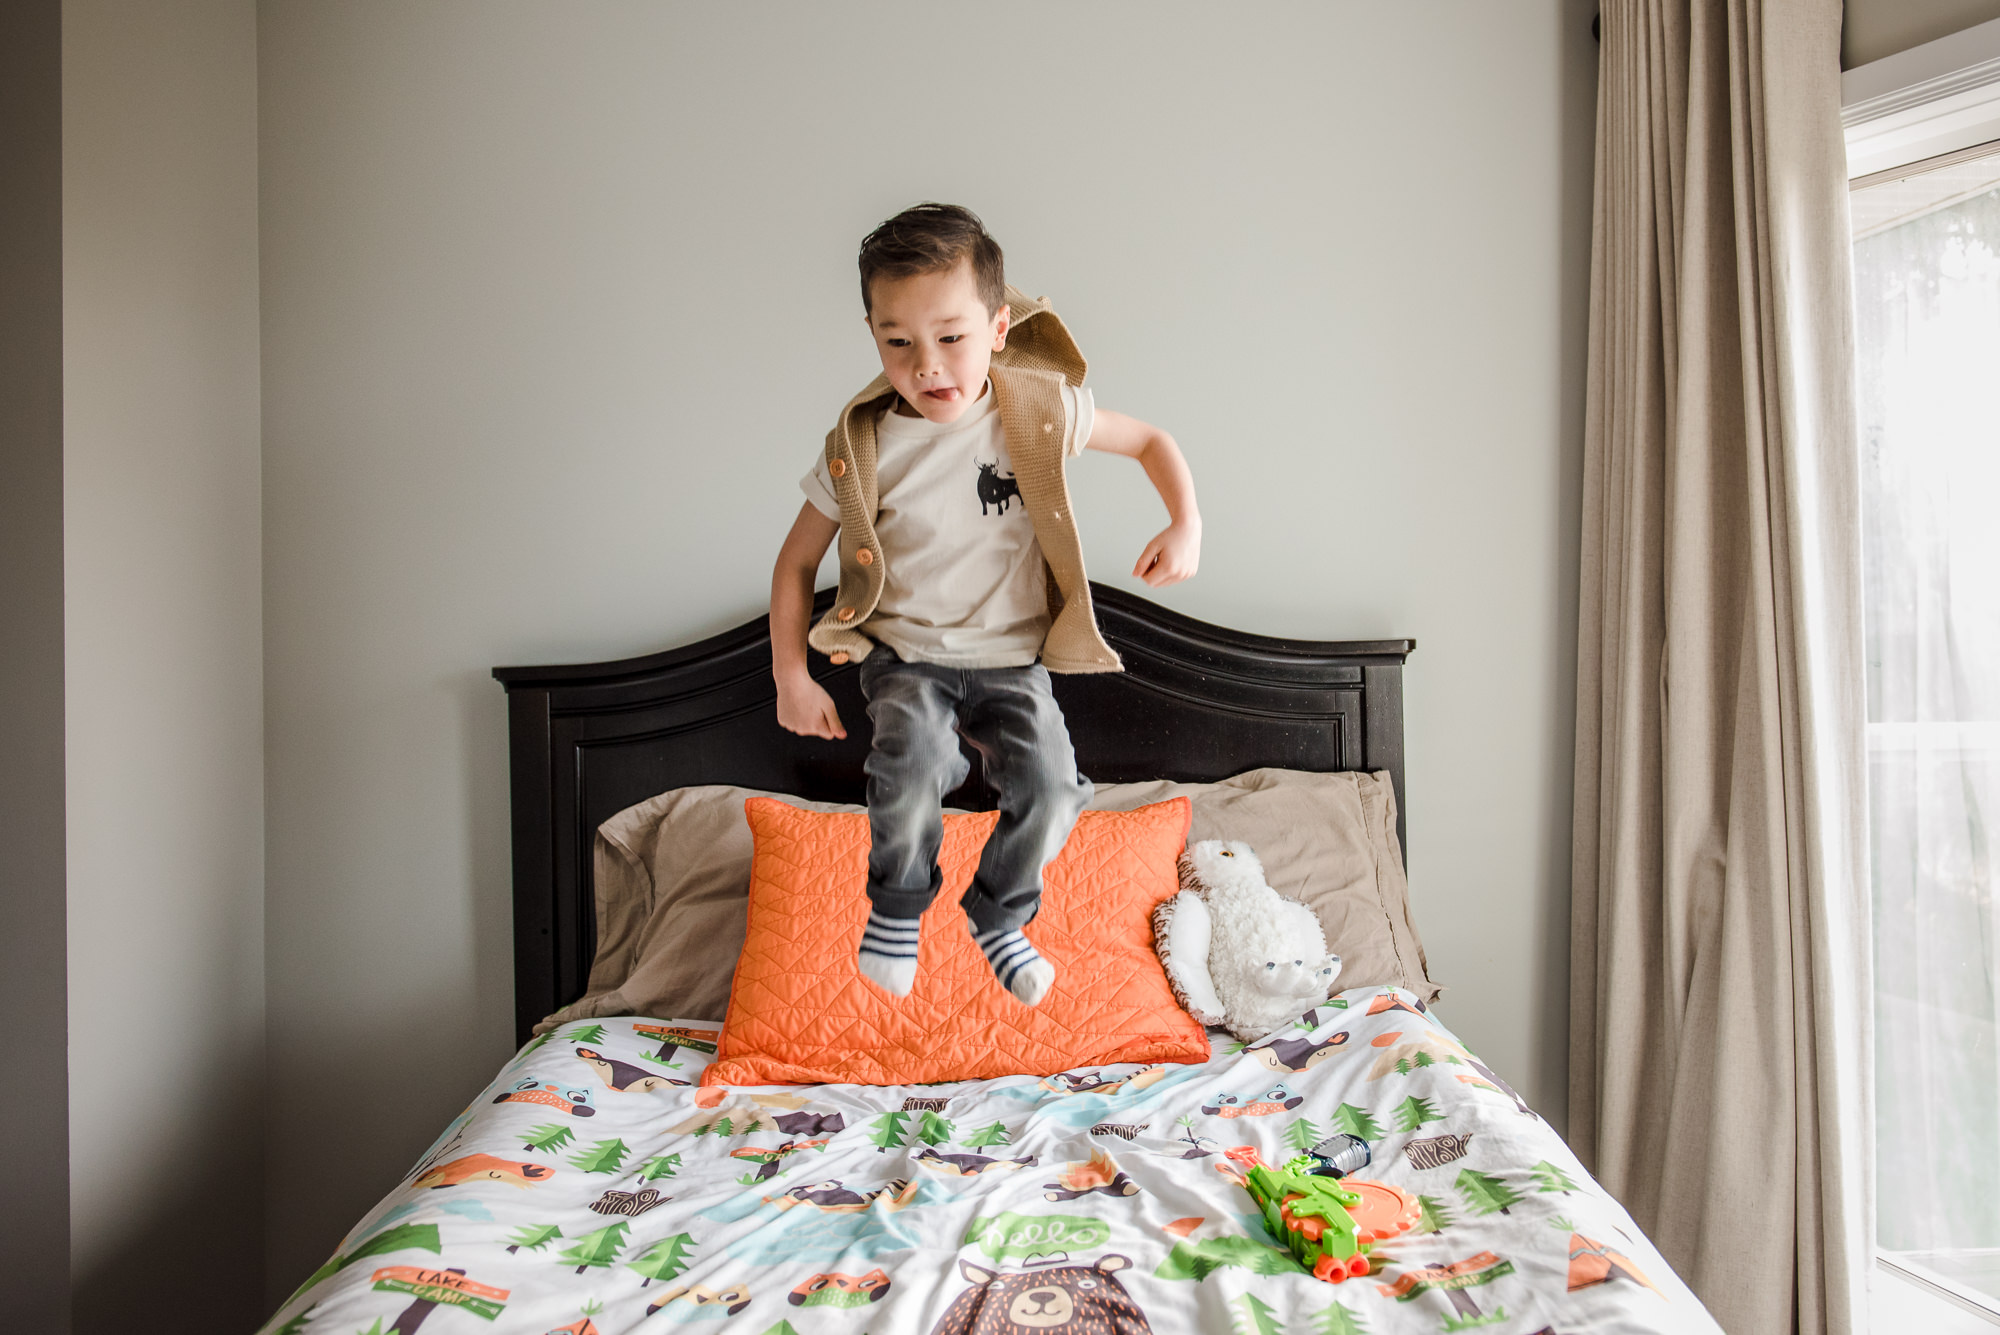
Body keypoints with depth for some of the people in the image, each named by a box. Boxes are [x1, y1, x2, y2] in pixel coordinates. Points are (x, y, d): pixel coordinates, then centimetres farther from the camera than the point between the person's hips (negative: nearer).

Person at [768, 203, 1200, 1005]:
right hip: (906, 655, -1)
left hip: (1012, 658, 1)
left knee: (1049, 788, -20)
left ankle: (998, 916, 14)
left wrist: (1186, 526, -11)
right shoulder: (861, 447, -10)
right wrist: (791, 678, -1)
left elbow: (1151, 440, 6)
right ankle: (896, 908, 2)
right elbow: (797, 560, 2)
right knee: (913, 760, -30)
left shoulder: (1042, 408, -9)